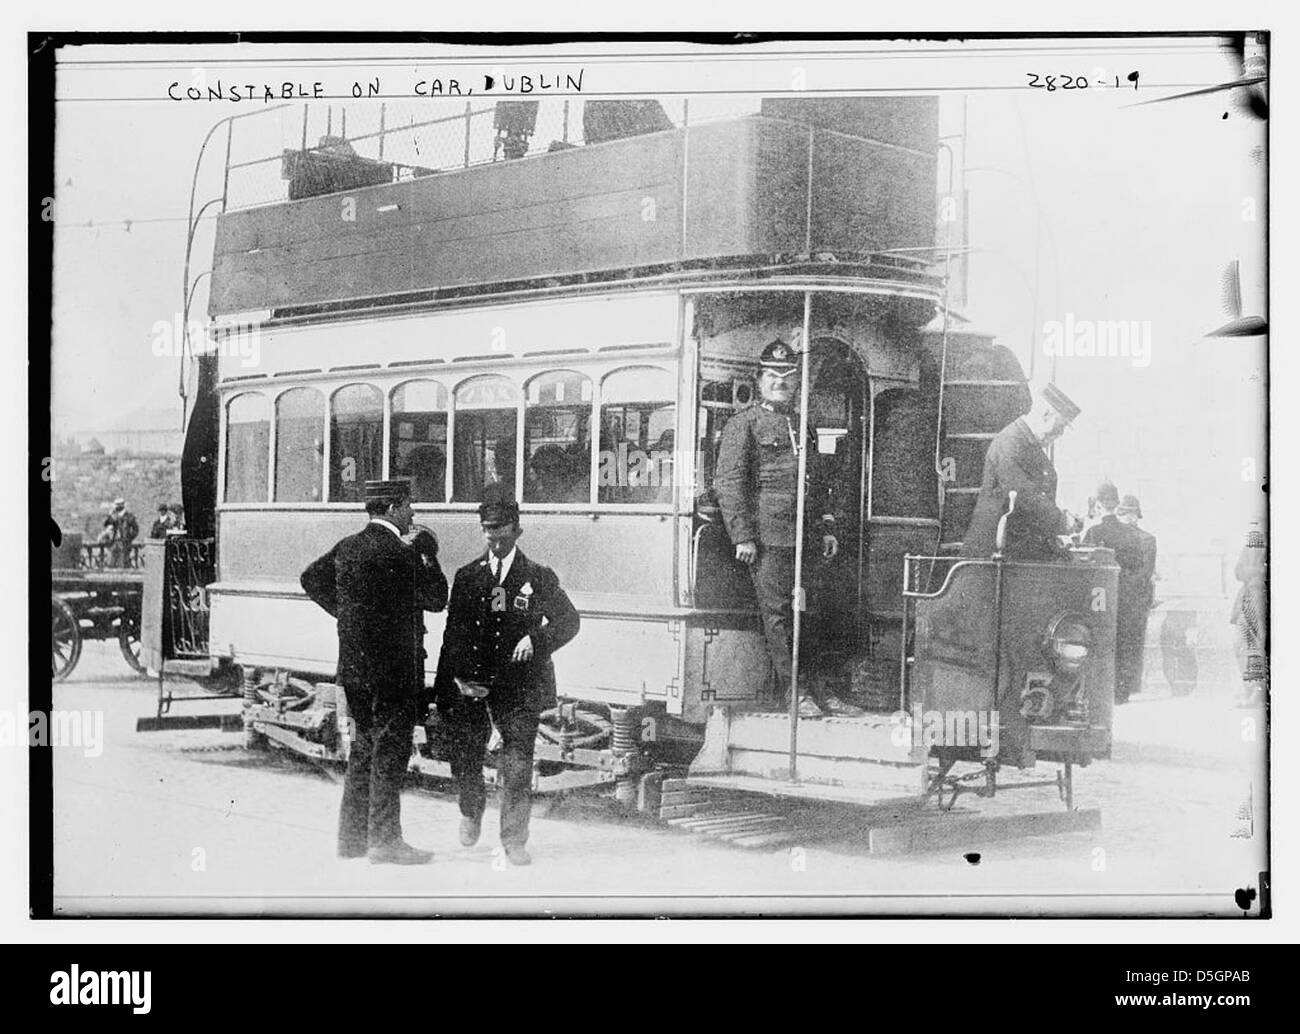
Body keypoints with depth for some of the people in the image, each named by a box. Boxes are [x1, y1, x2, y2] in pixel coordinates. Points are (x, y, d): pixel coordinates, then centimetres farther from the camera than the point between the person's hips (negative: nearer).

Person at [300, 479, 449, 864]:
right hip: (394, 669, -8)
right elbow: (437, 598, -11)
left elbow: (311, 578, 19)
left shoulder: (347, 547, 7)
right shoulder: (398, 553, -17)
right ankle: (384, 841, 1)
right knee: (389, 751, -2)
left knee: (364, 748, 16)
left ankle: (352, 837, 21)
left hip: (355, 666, 8)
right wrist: (428, 556, 0)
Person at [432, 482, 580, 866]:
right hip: (471, 684, 2)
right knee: (464, 757, 6)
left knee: (518, 765, -5)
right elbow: (454, 633, 6)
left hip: (519, 687, -2)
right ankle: (472, 812, 36)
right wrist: (458, 677, -6)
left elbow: (569, 620, 1)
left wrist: (535, 639, -15)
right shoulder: (467, 576, 9)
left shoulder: (537, 577, 4)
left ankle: (514, 841, 4)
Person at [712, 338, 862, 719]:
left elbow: (820, 483, 26)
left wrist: (827, 528, 16)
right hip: (768, 536, -6)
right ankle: (793, 692, 5)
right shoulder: (743, 424, 0)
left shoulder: (803, 423, 20)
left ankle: (824, 691, 9)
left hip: (805, 535, 6)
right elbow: (728, 483, -6)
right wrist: (743, 537, -12)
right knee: (776, 613, -1)